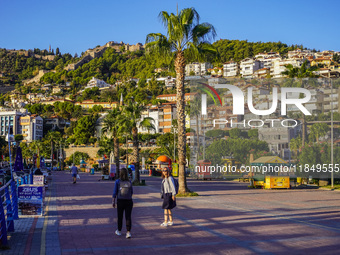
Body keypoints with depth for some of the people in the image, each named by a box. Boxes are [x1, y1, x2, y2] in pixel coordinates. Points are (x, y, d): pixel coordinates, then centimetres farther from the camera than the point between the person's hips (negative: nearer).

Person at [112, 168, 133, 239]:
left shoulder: (117, 181, -5)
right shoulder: (129, 182, 2)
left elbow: (115, 193, -6)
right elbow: (132, 192, 11)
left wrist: (113, 202, 0)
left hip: (120, 201, -1)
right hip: (129, 201, 1)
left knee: (120, 216, 14)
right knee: (128, 217, 0)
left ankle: (119, 231, 29)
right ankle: (128, 232, -13)